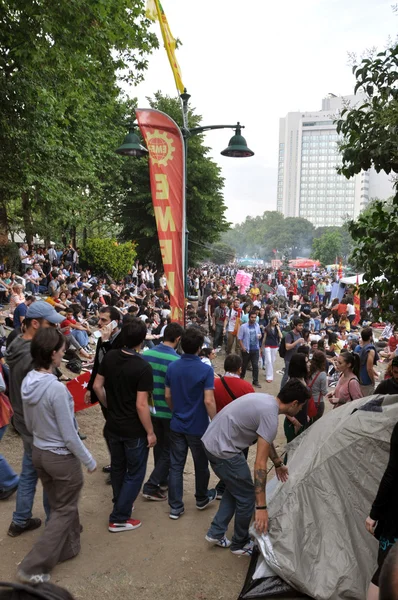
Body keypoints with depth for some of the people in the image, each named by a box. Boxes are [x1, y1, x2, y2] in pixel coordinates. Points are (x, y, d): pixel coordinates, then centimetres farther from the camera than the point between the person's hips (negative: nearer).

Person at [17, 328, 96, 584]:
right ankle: (33, 567, 16)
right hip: (62, 457, -7)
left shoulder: (28, 381, -6)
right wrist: (90, 461, -9)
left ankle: (67, 548, 42)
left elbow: (29, 424, 7)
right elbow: (69, 435, -22)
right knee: (65, 511, 12)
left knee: (59, 505, 25)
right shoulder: (56, 388, -30)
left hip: (39, 452, 8)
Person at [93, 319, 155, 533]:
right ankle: (118, 518, 14)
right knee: (135, 473, 10)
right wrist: (150, 432, -12)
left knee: (117, 467, 24)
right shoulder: (143, 367, -25)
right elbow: (141, 405, -24)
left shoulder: (109, 357, -7)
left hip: (113, 425, 6)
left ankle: (121, 504, 43)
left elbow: (97, 386, 2)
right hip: (134, 430, -6)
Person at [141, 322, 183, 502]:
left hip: (151, 409, 6)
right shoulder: (177, 361, -20)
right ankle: (151, 486, 7)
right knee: (169, 450, 10)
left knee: (159, 446, 22)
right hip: (170, 412, -5)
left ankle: (163, 480, 36)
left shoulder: (145, 355, -5)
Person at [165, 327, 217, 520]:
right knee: (201, 465, 17)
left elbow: (167, 396, 4)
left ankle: (175, 507, 14)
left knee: (175, 465, 10)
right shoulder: (206, 370, -18)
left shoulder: (172, 367, -3)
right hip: (198, 426, -3)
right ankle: (202, 499, 36)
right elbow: (209, 401, -21)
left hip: (177, 425, 4)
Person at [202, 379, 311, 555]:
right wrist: (261, 507, -21)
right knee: (247, 496, 7)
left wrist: (278, 463, 35)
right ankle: (240, 544, 26)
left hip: (211, 441, 10)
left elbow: (265, 440, 25)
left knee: (234, 489, 25)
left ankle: (216, 533, 30)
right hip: (223, 451, -10)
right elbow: (260, 464, -23)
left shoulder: (267, 400, 7)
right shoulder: (270, 416, -21)